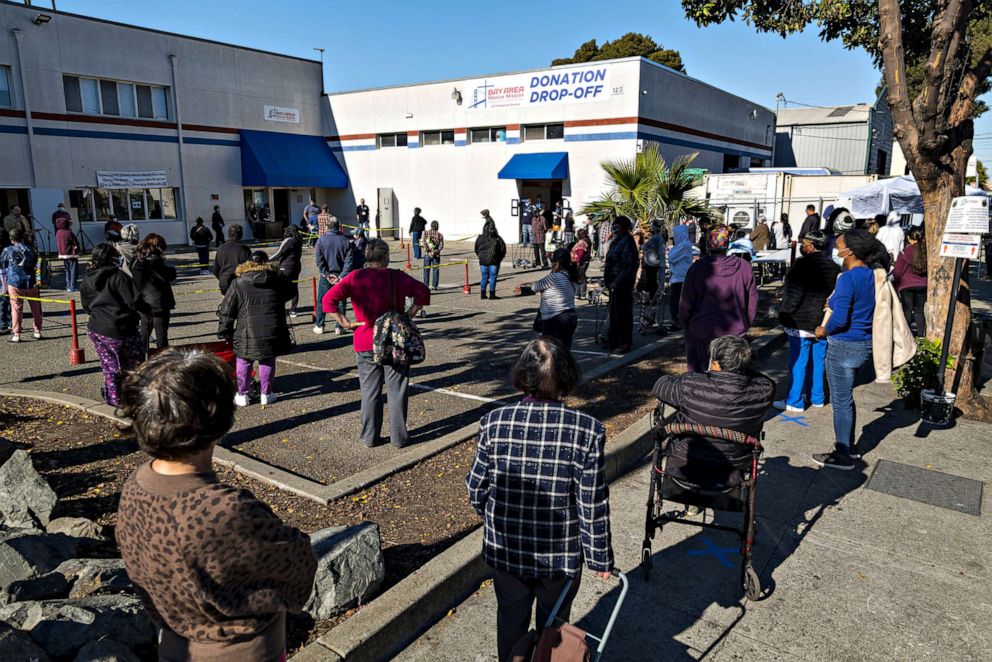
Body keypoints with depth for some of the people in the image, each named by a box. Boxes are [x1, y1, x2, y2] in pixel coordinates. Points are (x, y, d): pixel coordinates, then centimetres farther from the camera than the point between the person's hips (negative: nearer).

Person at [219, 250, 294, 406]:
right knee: (268, 362, 14)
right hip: (272, 332, 1)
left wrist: (225, 332, 10)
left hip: (247, 333, -1)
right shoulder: (278, 280, 2)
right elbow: (290, 292, 22)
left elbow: (226, 310, 1)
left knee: (244, 363, 13)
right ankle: (266, 394, 21)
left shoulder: (238, 283, -1)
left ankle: (242, 395, 20)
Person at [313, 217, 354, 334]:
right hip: (341, 276, 0)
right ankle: (339, 327, 8)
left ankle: (319, 326, 13)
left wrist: (327, 274, -7)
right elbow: (349, 260, -7)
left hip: (326, 276, 0)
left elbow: (319, 260, -8)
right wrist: (343, 276, -9)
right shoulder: (345, 241, -2)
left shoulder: (321, 240, -4)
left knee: (321, 301, 10)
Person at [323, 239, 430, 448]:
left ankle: (370, 437, 19)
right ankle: (398, 436, 15)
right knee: (397, 390, 9)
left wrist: (345, 323, -6)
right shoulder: (396, 277, -6)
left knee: (370, 392, 12)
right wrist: (409, 315, -8)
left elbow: (328, 300, -9)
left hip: (365, 343, 2)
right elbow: (423, 292, -14)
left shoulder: (354, 277, -2)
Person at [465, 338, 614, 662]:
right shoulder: (587, 430, -21)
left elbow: (476, 488, -6)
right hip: (561, 552, -1)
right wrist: (601, 557, 0)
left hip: (505, 549, 1)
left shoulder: (494, 422, -17)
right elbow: (593, 506, -16)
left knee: (511, 620, 25)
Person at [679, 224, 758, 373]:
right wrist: (745, 324, 17)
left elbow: (685, 303, -5)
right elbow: (752, 301, 3)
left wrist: (684, 322, 13)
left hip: (701, 332, -1)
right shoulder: (744, 268, -7)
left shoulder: (696, 269, -12)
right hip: (735, 332, 2)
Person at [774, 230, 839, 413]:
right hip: (823, 323, 7)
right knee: (818, 360, 16)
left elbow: (793, 294, -18)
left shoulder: (803, 264, -17)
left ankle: (795, 401, 6)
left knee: (798, 362, 0)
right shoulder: (833, 267, 7)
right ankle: (817, 397, 26)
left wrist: (784, 314, -6)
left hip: (801, 322, -7)